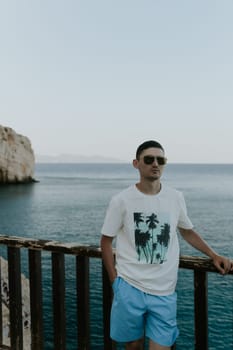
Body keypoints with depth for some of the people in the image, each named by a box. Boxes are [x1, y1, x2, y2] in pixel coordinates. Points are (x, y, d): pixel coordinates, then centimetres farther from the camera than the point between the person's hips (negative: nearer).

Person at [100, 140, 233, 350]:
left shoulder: (176, 198, 0)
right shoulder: (121, 200, -7)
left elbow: (188, 231, 15)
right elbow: (106, 242, 0)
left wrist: (214, 255, 5)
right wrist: (115, 280, -4)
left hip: (164, 291, 2)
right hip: (129, 288, -1)